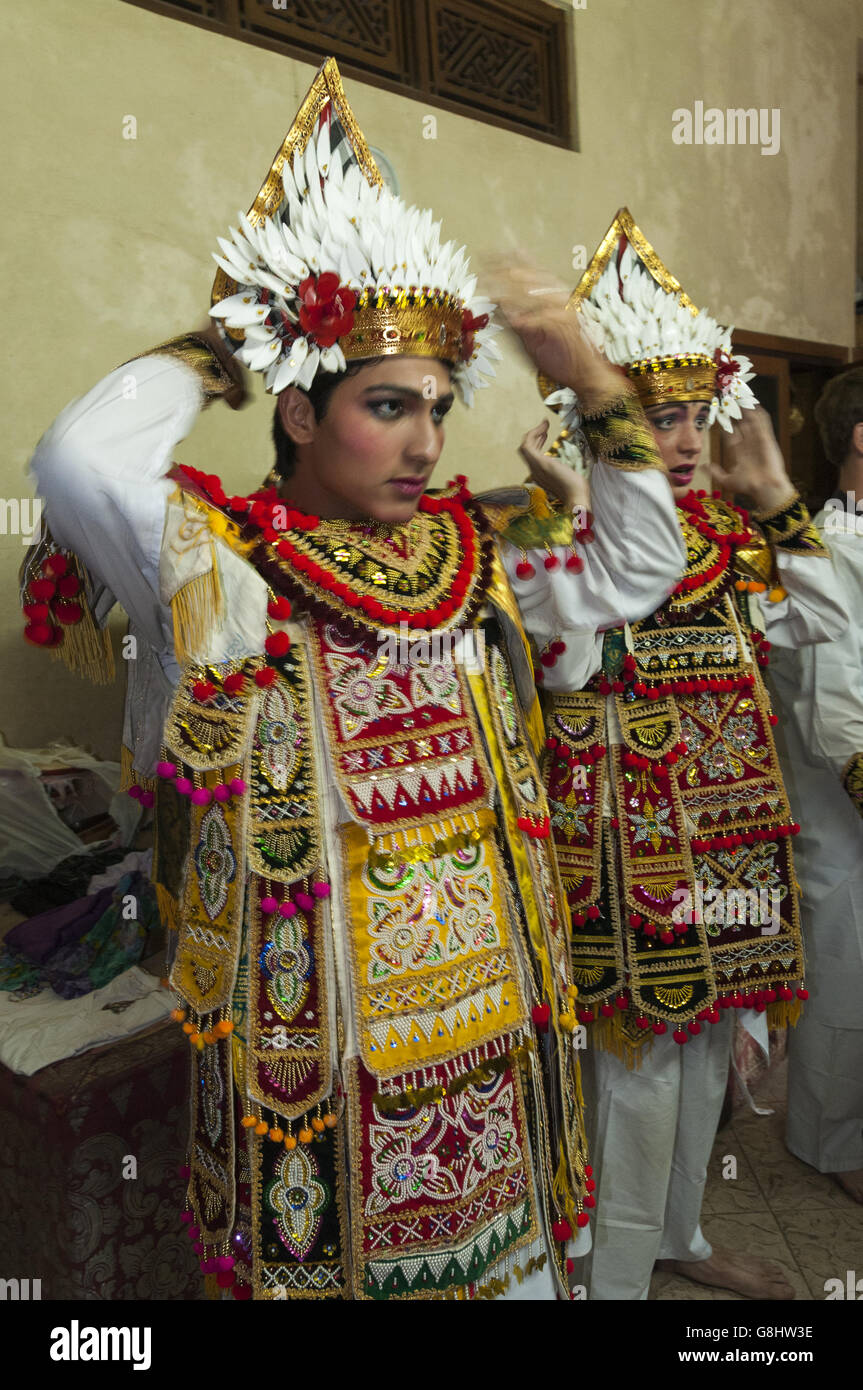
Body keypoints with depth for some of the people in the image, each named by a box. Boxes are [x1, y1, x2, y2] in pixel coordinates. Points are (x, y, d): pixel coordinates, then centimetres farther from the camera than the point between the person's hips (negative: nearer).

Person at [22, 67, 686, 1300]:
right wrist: (205, 355, -14)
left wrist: (598, 389, 2)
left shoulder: (474, 555, 3)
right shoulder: (222, 575, -15)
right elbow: (83, 463, -33)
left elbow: (638, 564, 11)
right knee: (334, 1259, 18)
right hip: (318, 1052, -5)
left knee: (514, 1256, 24)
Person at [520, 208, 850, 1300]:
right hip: (625, 836, -7)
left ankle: (679, 1234, 42)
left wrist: (775, 498, 6)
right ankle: (615, 1272, 26)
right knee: (638, 1059, 2)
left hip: (723, 828, 8)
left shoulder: (723, 537, 10)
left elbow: (825, 620, 12)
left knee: (708, 1034, 19)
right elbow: (565, 669, -25)